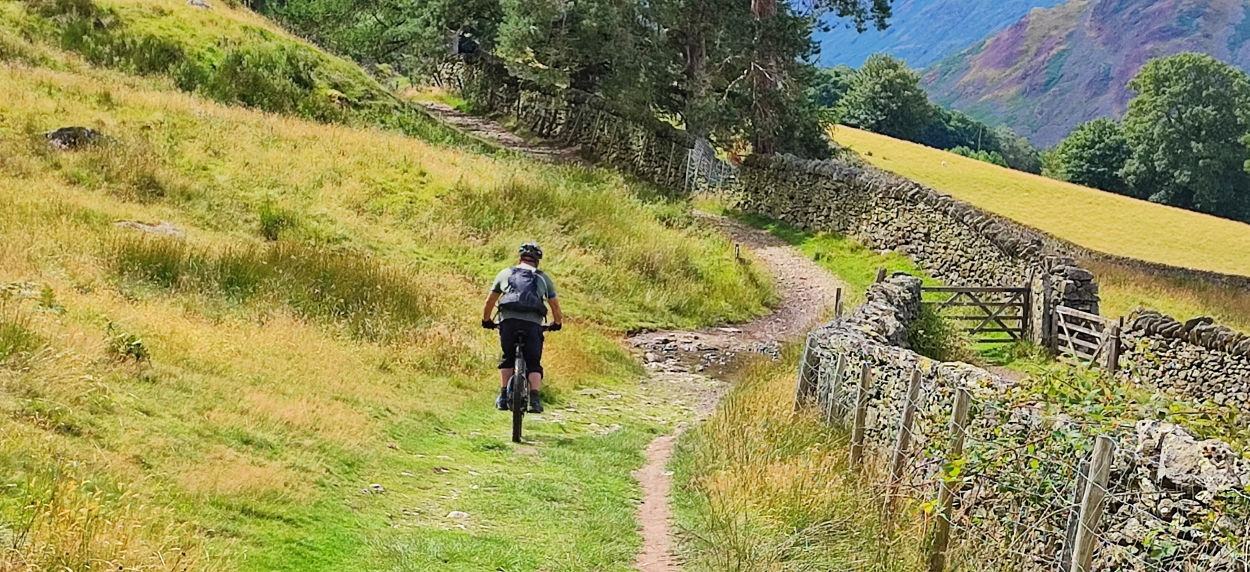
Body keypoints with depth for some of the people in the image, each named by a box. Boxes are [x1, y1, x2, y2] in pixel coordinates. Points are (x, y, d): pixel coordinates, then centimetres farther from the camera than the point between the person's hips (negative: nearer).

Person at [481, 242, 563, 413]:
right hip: (533, 323, 0)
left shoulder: (505, 273, 23)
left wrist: (486, 321, 41)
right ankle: (534, 399, -8)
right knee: (534, 363, 8)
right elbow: (555, 306, 23)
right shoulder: (543, 277, 23)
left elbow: (490, 301, 25)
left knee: (507, 359, 18)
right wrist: (556, 323, 41)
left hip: (508, 321, 0)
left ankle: (503, 397, 11)